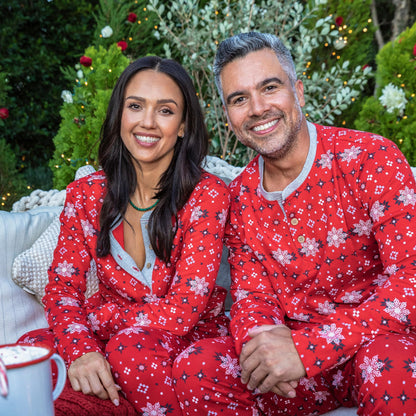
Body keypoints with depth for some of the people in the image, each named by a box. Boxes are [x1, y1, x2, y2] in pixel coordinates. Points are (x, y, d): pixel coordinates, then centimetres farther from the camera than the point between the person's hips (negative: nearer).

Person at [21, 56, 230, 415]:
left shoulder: (208, 195, -13)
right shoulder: (86, 194, -1)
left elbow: (183, 309, -18)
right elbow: (62, 287, -3)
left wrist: (94, 318, -14)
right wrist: (80, 349, -23)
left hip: (187, 337, -2)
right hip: (109, 332, 3)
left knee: (133, 348, -35)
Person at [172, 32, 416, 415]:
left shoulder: (371, 158, -13)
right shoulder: (241, 196, 4)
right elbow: (251, 294, 5)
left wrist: (306, 347, -29)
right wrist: (258, 337, -22)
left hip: (379, 341, -2)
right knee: (195, 368, -20)